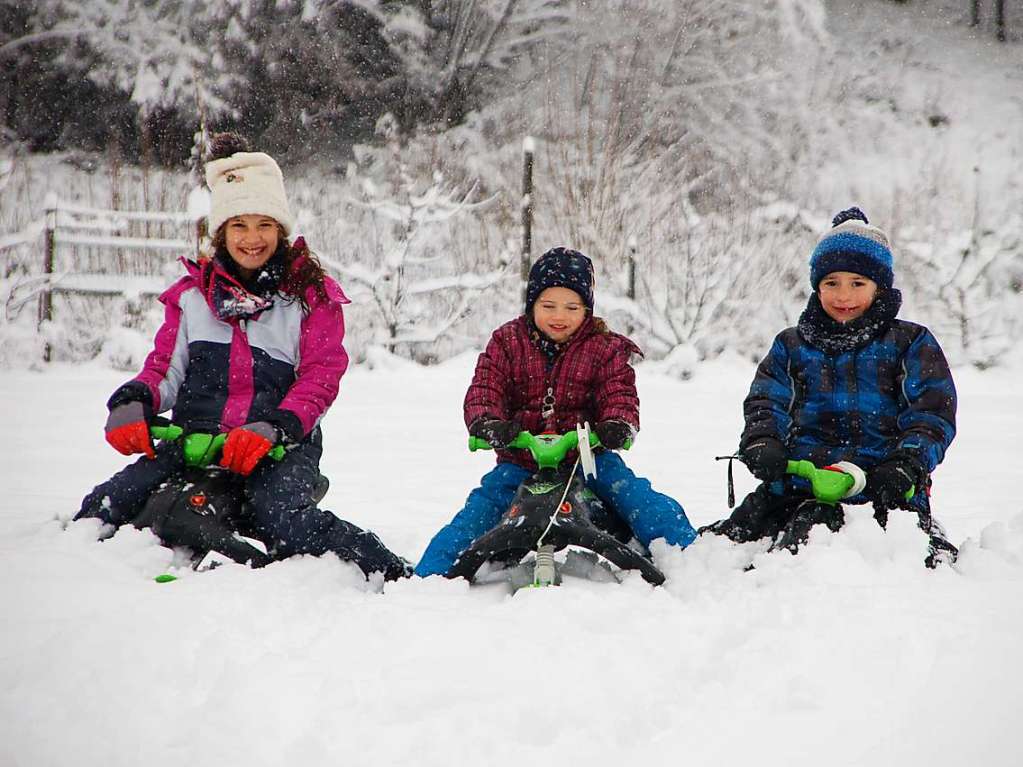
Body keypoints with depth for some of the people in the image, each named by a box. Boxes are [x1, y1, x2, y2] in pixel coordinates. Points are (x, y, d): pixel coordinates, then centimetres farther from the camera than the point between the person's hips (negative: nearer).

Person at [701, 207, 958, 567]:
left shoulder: (910, 342, 12)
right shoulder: (792, 346, 20)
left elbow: (932, 410, 4)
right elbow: (766, 401, 13)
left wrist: (906, 463, -14)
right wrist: (761, 442, -11)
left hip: (881, 479, -3)